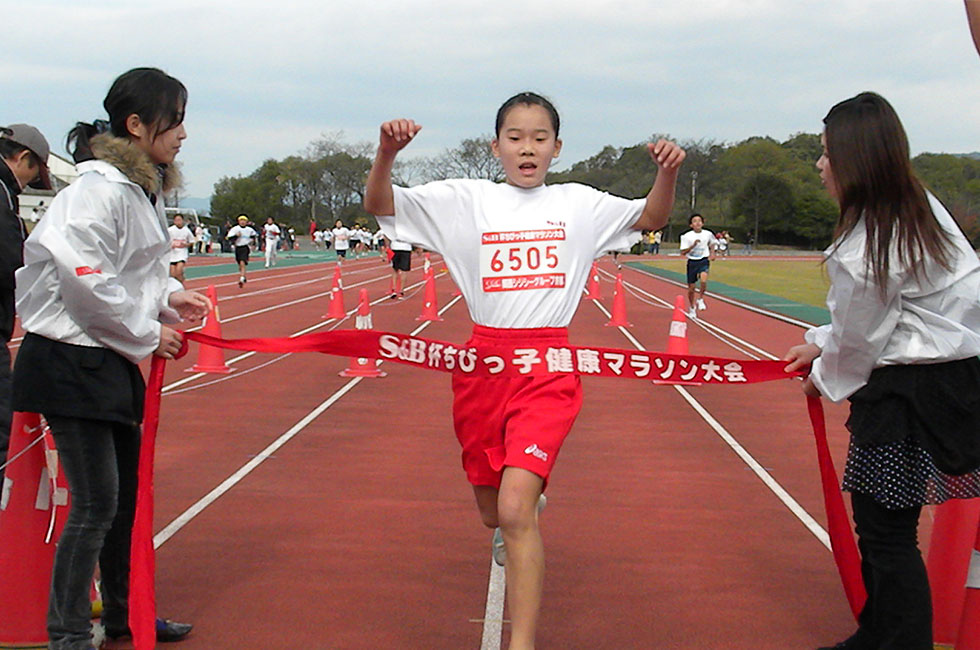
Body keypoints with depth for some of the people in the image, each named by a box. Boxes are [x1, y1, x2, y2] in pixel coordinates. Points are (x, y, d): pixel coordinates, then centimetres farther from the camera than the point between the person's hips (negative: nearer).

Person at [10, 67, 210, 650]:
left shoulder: (145, 188, 13)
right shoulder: (100, 189, -18)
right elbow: (86, 281, -23)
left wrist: (168, 295, 5)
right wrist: (148, 334, -14)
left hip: (111, 361, 10)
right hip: (70, 361, -10)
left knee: (128, 492, 17)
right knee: (96, 504, -5)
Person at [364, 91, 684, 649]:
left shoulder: (578, 203, 7)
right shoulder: (467, 199, 5)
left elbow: (651, 217, 12)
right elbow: (380, 205, 1)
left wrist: (668, 173, -9)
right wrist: (388, 153, -19)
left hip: (548, 368, -2)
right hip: (483, 364, 2)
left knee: (515, 508, -20)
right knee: (492, 511, 15)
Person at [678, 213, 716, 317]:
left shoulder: (708, 234, -2)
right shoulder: (687, 236, -7)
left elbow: (713, 243, 21)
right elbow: (683, 252, -9)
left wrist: (712, 253, 6)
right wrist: (693, 245, -21)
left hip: (704, 261, 0)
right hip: (692, 262, 0)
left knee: (703, 280, -29)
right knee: (691, 287, 6)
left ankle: (700, 299, -4)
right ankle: (692, 307, 30)